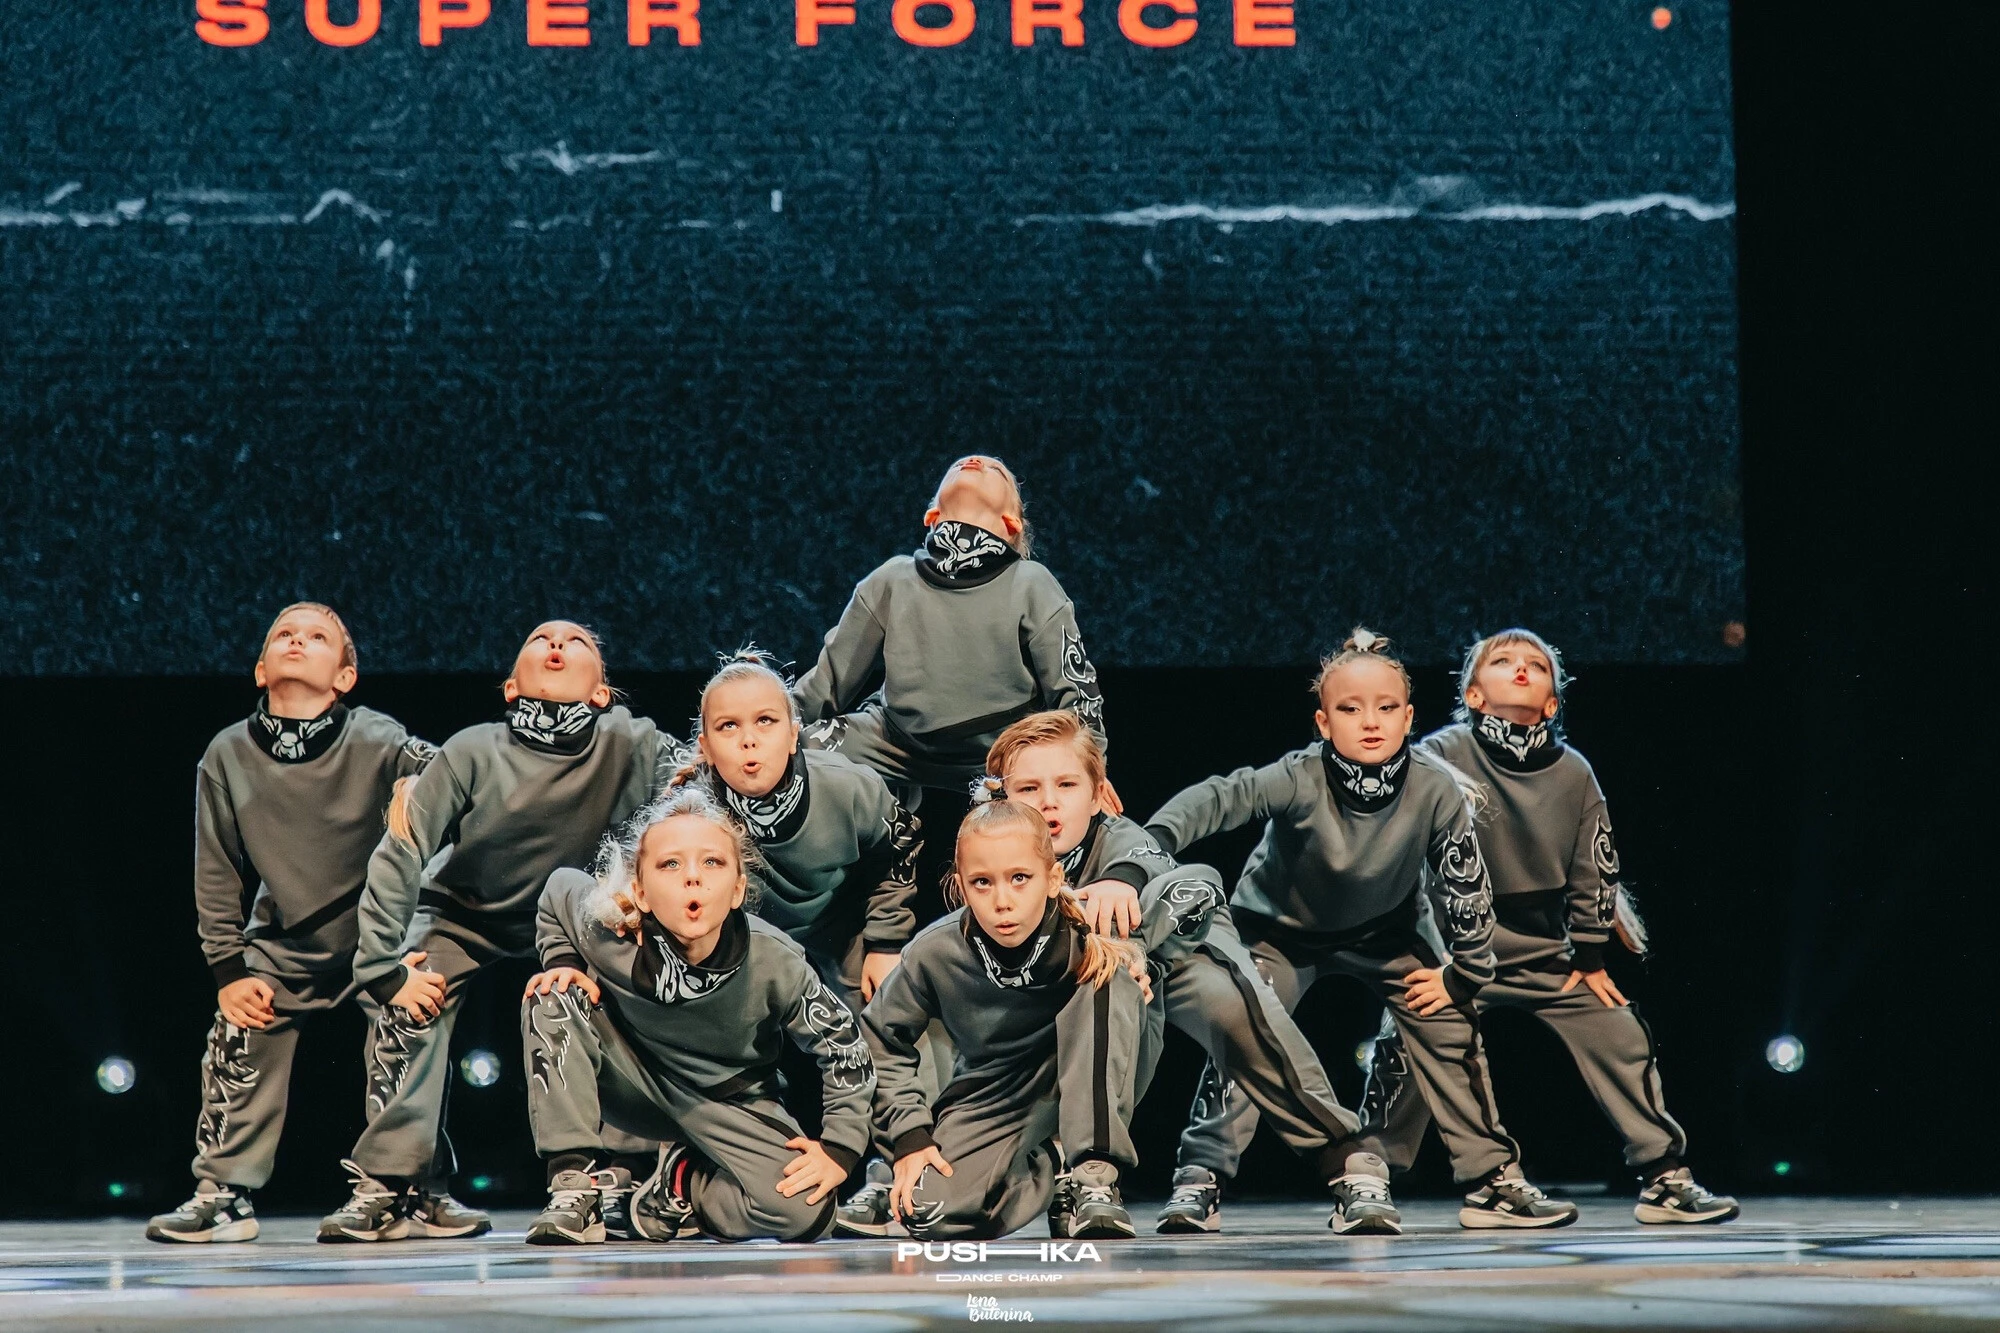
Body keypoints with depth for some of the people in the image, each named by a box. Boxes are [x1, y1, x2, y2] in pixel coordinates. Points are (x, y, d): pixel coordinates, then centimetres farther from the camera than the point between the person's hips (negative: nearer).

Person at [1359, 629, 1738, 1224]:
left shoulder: (1573, 773, 0)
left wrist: (1591, 957, 7)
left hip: (1547, 951, 3)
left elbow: (1594, 869, 8)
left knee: (1621, 1037, -2)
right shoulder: (1441, 756, -10)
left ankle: (1665, 1178, 9)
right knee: (1409, 1051, -13)